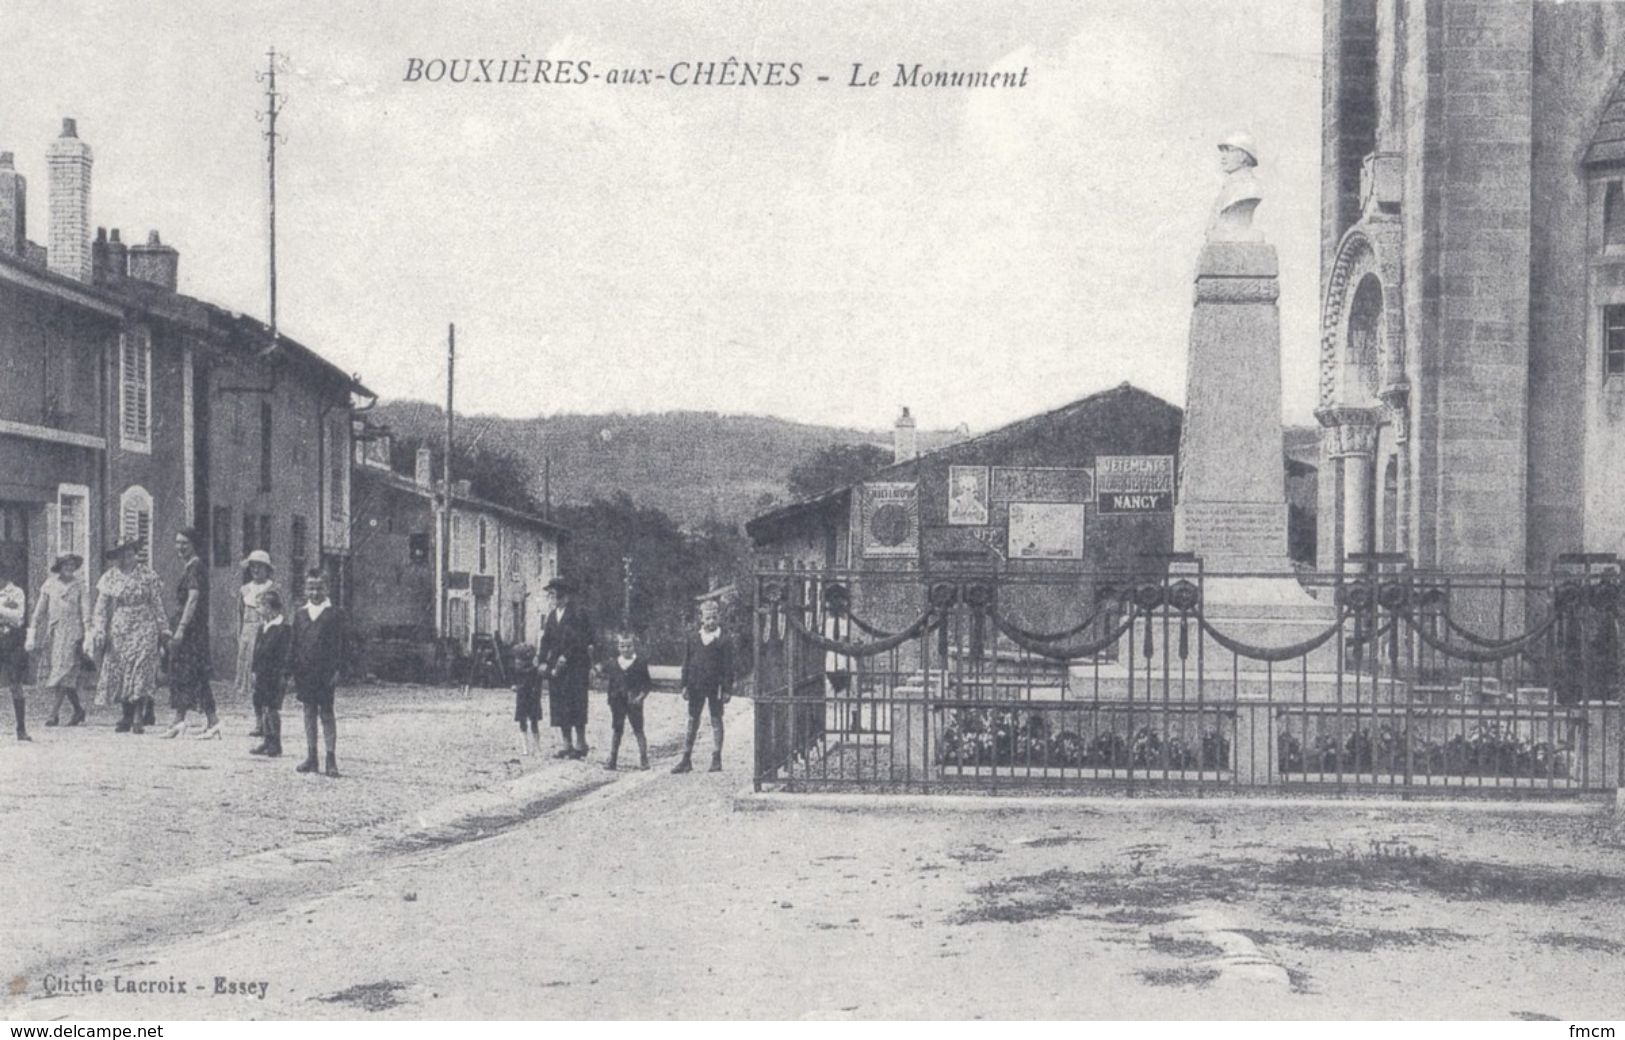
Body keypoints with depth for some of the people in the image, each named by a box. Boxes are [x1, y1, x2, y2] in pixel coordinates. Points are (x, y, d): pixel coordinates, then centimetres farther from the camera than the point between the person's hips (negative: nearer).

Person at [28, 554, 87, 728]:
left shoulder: (78, 586, 3)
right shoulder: (50, 584, 7)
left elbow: (84, 612, 4)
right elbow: (40, 611, 11)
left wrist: (85, 636, -2)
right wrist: (33, 636, 8)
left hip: (71, 631, -3)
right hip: (52, 631, 3)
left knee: (63, 670, -12)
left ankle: (55, 713, -12)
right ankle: (78, 710, 18)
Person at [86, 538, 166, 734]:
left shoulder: (147, 575, 3)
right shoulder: (110, 577, 7)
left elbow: (157, 604, 5)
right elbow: (101, 607, 7)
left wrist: (161, 629, 3)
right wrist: (99, 632, -1)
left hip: (143, 629, -3)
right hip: (118, 631, 3)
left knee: (141, 672, -13)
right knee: (119, 673, 2)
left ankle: (138, 719, -13)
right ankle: (127, 717, 11)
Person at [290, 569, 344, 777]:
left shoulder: (334, 614, -1)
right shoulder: (300, 615, 10)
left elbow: (339, 644, -3)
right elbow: (294, 645, 12)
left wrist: (336, 670, -9)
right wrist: (292, 670, 7)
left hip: (325, 673, -4)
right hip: (304, 672, 4)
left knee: (326, 713, -2)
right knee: (309, 713, 8)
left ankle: (331, 758, 0)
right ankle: (310, 757, 14)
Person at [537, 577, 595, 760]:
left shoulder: (577, 613, -5)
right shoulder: (551, 615, 15)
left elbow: (578, 640, -11)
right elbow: (545, 639, 12)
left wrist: (564, 659, -15)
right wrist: (543, 661, -1)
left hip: (576, 665, -6)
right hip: (556, 668, 6)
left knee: (575, 705, -8)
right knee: (558, 706, 3)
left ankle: (580, 745, -2)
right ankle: (567, 745, 9)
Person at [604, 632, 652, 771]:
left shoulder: (640, 663, -4)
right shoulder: (613, 664, 6)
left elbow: (648, 684, -2)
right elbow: (610, 684, 10)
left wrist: (640, 696, -13)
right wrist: (610, 700, 3)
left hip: (634, 702, -3)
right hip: (617, 702, 3)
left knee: (638, 731, 1)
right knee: (615, 731, 8)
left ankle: (643, 760, 4)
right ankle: (612, 760, 12)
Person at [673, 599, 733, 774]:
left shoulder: (723, 641, -3)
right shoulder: (693, 640, 6)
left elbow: (728, 667, -3)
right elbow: (686, 664, 8)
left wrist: (727, 689, -8)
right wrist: (685, 685, 2)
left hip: (715, 687, -3)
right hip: (696, 686, 3)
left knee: (716, 721, 4)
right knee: (692, 721, 7)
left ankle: (716, 759, 10)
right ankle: (686, 759, 12)